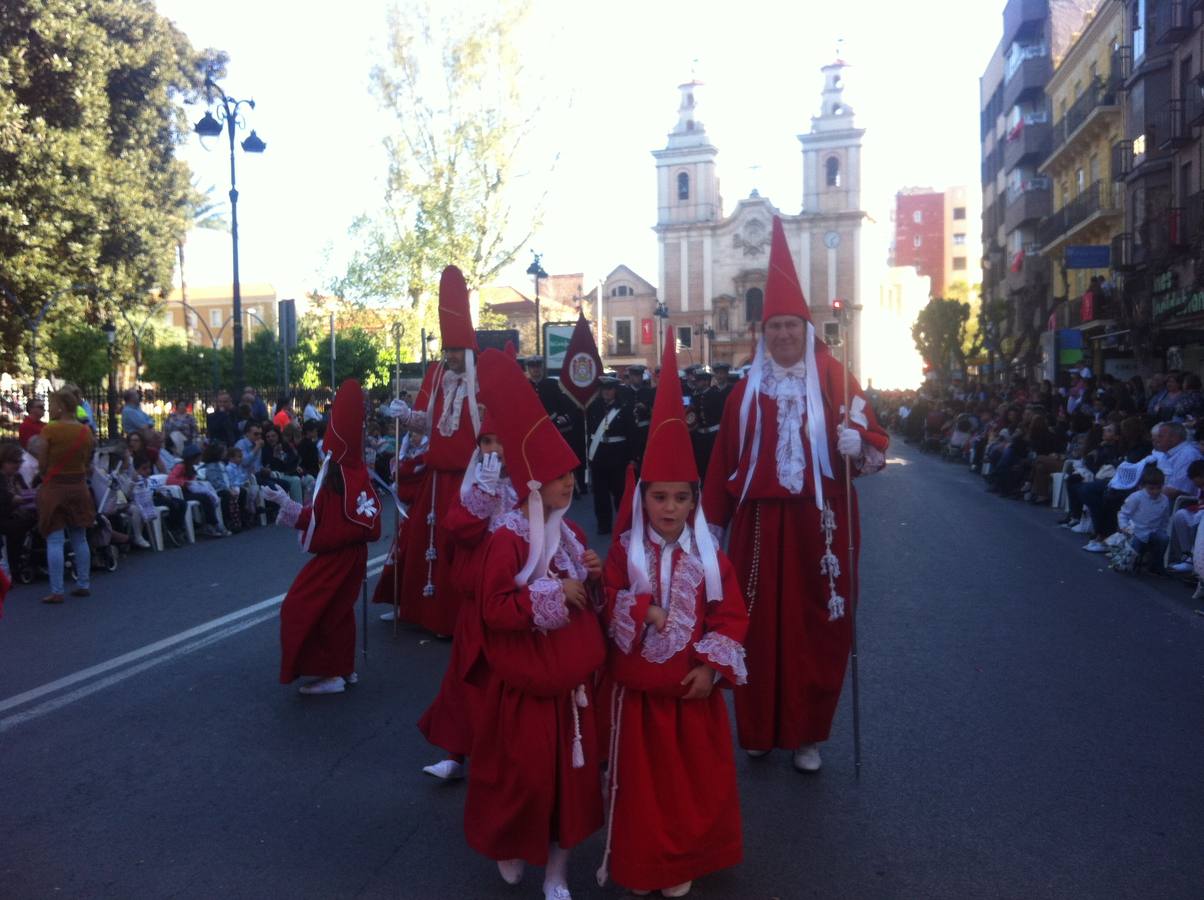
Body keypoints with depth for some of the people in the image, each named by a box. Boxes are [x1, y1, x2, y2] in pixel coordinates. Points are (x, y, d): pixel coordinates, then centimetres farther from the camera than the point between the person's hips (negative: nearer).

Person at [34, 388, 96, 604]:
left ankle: (56, 591, 0)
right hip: (79, 486, 5)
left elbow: (42, 464, -9)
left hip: (54, 487, -5)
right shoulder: (86, 431, 1)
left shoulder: (49, 430, -12)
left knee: (54, 541, -1)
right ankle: (84, 585, 18)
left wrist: (47, 476, 10)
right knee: (79, 539, 14)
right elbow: (86, 461, 5)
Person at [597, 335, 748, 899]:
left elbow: (732, 616, -3)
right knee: (641, 781, 14)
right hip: (638, 691, -1)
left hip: (692, 691, 1)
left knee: (695, 781, 15)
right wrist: (640, 610, -24)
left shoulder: (709, 558, -5)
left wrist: (713, 666, -12)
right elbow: (606, 609, -7)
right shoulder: (624, 553, -7)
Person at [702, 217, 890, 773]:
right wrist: (713, 518, 3)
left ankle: (807, 734, 21)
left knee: (818, 626, 5)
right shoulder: (747, 390, 7)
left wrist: (856, 446, -26)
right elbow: (724, 457, 5)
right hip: (760, 523, 1)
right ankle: (757, 729, 23)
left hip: (819, 523, -1)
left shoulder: (833, 379, 2)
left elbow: (872, 440, -3)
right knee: (760, 624, 7)